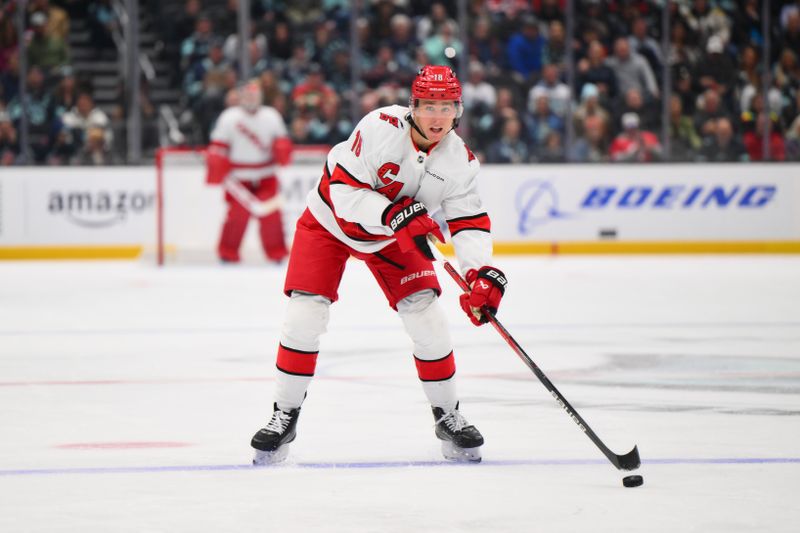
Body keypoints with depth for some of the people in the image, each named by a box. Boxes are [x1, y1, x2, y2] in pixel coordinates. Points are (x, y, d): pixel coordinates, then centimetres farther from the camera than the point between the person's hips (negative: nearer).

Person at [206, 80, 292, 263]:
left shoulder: (271, 117, 4)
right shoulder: (229, 118, -5)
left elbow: (282, 142, 11)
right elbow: (217, 148, -4)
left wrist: (281, 148, -13)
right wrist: (216, 173, -11)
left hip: (265, 177, 3)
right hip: (238, 177, -3)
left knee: (271, 214, -4)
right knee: (238, 214, -9)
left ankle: (277, 253, 7)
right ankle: (228, 253, 6)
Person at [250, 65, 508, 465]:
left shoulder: (459, 160, -16)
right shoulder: (381, 128, -31)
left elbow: (469, 221, -13)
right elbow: (345, 192, -31)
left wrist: (481, 271, -31)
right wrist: (396, 216, -43)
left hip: (394, 238, 4)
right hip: (330, 220, -3)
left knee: (426, 316, -8)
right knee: (304, 316, -14)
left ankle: (448, 417, 8)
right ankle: (285, 415, -1)